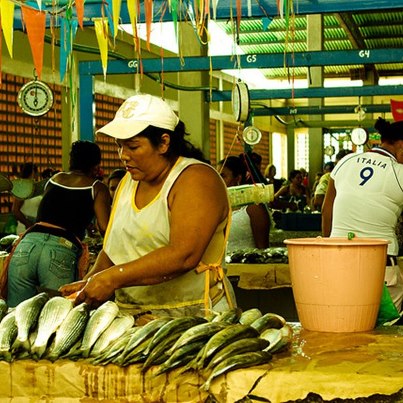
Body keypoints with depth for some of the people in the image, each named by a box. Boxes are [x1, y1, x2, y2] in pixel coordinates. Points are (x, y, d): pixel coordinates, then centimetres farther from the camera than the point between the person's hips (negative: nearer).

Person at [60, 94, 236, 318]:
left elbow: (183, 255, -21)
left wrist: (113, 278, -22)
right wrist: (91, 283, 0)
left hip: (193, 317, -7)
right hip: (133, 318, 7)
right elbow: (112, 250, 19)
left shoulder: (195, 180, -8)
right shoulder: (129, 182, 16)